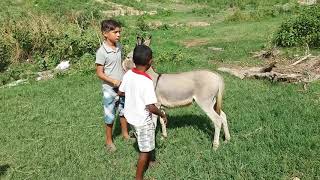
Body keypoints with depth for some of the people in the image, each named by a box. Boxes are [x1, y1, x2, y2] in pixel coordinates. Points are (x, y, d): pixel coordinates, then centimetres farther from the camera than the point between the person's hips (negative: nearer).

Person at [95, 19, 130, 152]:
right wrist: (113, 81, -27)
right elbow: (99, 73, -16)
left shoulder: (119, 46, -1)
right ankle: (109, 141, 28)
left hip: (123, 86, 6)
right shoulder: (102, 52, -20)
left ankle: (125, 134, 40)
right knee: (110, 116, 9)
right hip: (110, 89, -6)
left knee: (124, 111, 19)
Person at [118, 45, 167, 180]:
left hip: (131, 116, 8)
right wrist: (162, 114, -9)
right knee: (145, 150, 11)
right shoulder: (147, 81, -29)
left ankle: (146, 163, 52)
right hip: (143, 120, -8)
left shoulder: (128, 74, -7)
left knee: (145, 145, 30)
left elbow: (121, 92, 7)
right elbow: (151, 107, -27)